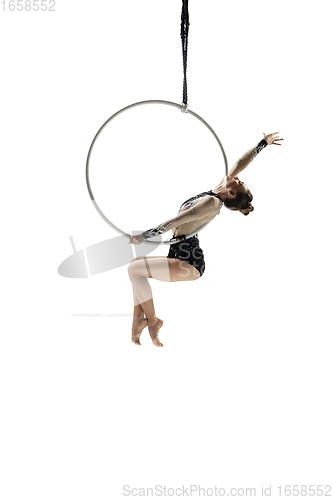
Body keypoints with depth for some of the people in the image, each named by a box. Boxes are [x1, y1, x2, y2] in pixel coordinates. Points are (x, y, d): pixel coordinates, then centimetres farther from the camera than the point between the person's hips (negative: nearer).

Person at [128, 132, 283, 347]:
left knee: (135, 269, -22)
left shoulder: (212, 203, -16)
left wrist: (144, 236, -13)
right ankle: (139, 316, 9)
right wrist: (264, 142, 24)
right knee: (136, 264, 17)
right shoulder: (217, 191, 8)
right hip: (182, 257, 11)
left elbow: (174, 222, -18)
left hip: (189, 264, -11)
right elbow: (240, 164, 16)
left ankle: (152, 320, -6)